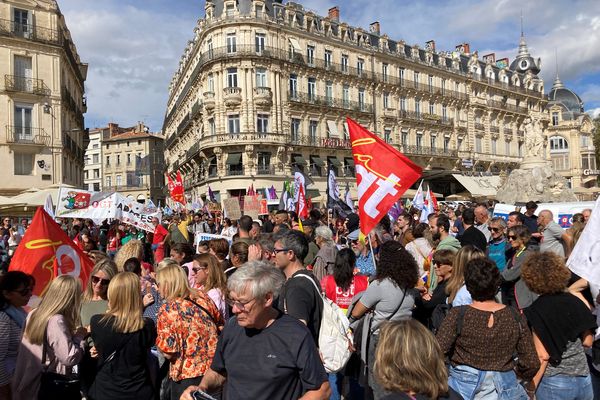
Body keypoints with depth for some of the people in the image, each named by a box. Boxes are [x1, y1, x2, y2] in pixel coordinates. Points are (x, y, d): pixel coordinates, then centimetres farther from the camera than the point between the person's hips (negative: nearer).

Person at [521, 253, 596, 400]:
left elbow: (543, 356, -17)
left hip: (554, 383, -5)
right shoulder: (575, 301, -3)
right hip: (584, 379, 5)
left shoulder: (536, 311, -17)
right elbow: (588, 342, 7)